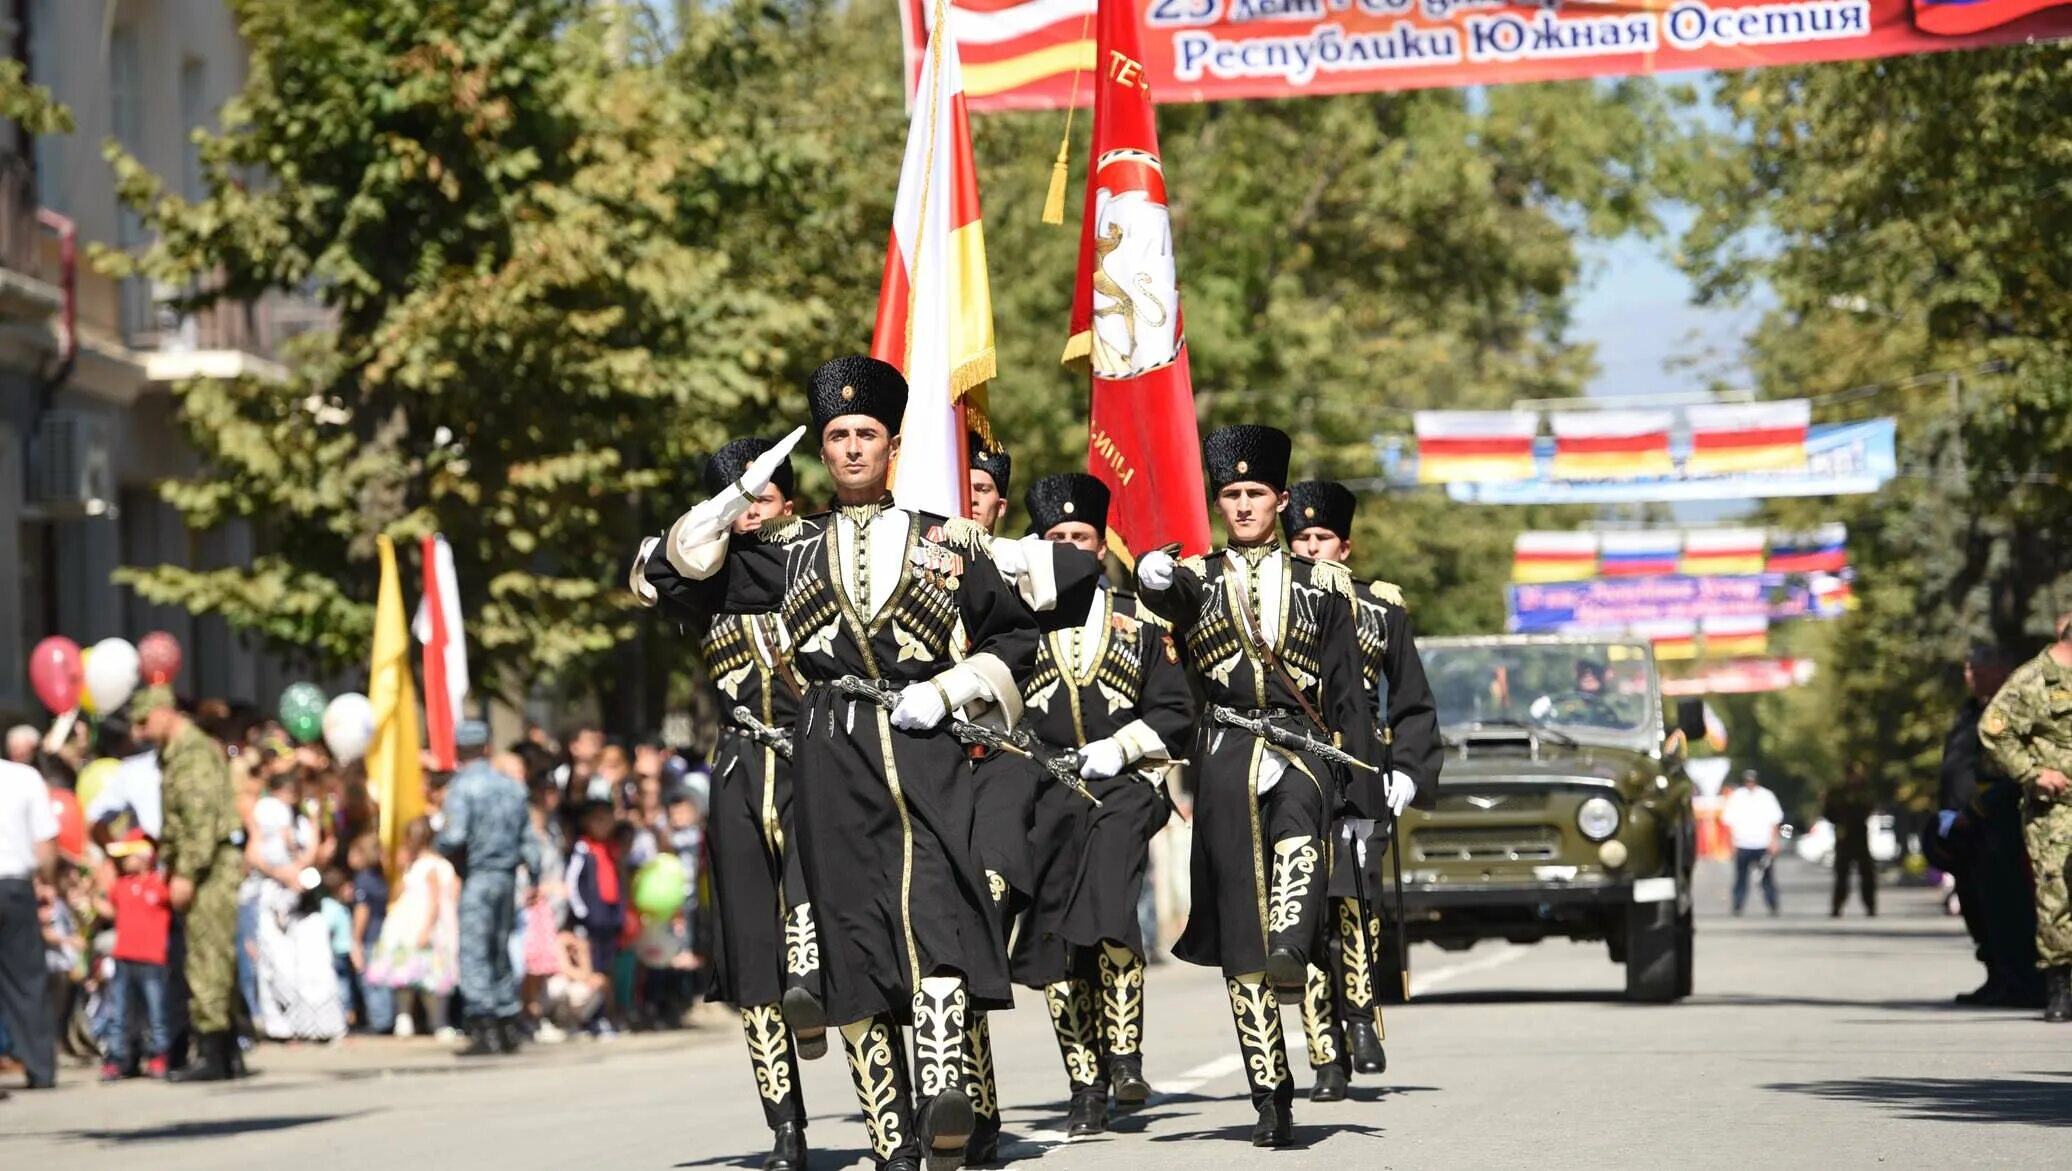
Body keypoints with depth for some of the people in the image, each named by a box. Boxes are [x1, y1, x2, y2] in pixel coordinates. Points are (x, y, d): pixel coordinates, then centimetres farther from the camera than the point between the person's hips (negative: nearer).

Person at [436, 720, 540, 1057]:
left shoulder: (462, 787, -9)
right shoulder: (513, 787, 10)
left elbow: (454, 838, -18)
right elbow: (528, 837, 11)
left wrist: (443, 847, 2)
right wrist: (534, 876, 16)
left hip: (477, 876, -6)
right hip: (508, 875, 6)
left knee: (474, 954, -5)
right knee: (501, 953, 15)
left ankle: (484, 1031, -13)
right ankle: (508, 1026, 15)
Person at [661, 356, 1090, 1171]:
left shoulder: (945, 542, 12)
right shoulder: (790, 548, 16)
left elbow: (1013, 638, 14)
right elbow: (684, 562, 13)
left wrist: (948, 692, -2)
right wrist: (741, 495, 0)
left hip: (925, 750, -2)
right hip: (832, 763, 2)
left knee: (933, 907, -24)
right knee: (853, 935, -2)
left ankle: (944, 1095, -37)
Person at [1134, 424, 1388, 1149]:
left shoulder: (1323, 586, 11)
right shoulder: (1196, 580, 11)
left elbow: (1348, 694, 10)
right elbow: (1170, 597, -15)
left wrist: (1369, 787, 4)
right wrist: (1154, 576, -40)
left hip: (1302, 748, 0)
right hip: (1225, 759, 1)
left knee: (1299, 824, -37)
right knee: (1237, 931, -3)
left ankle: (1291, 955, -56)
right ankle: (1272, 1099, 1)